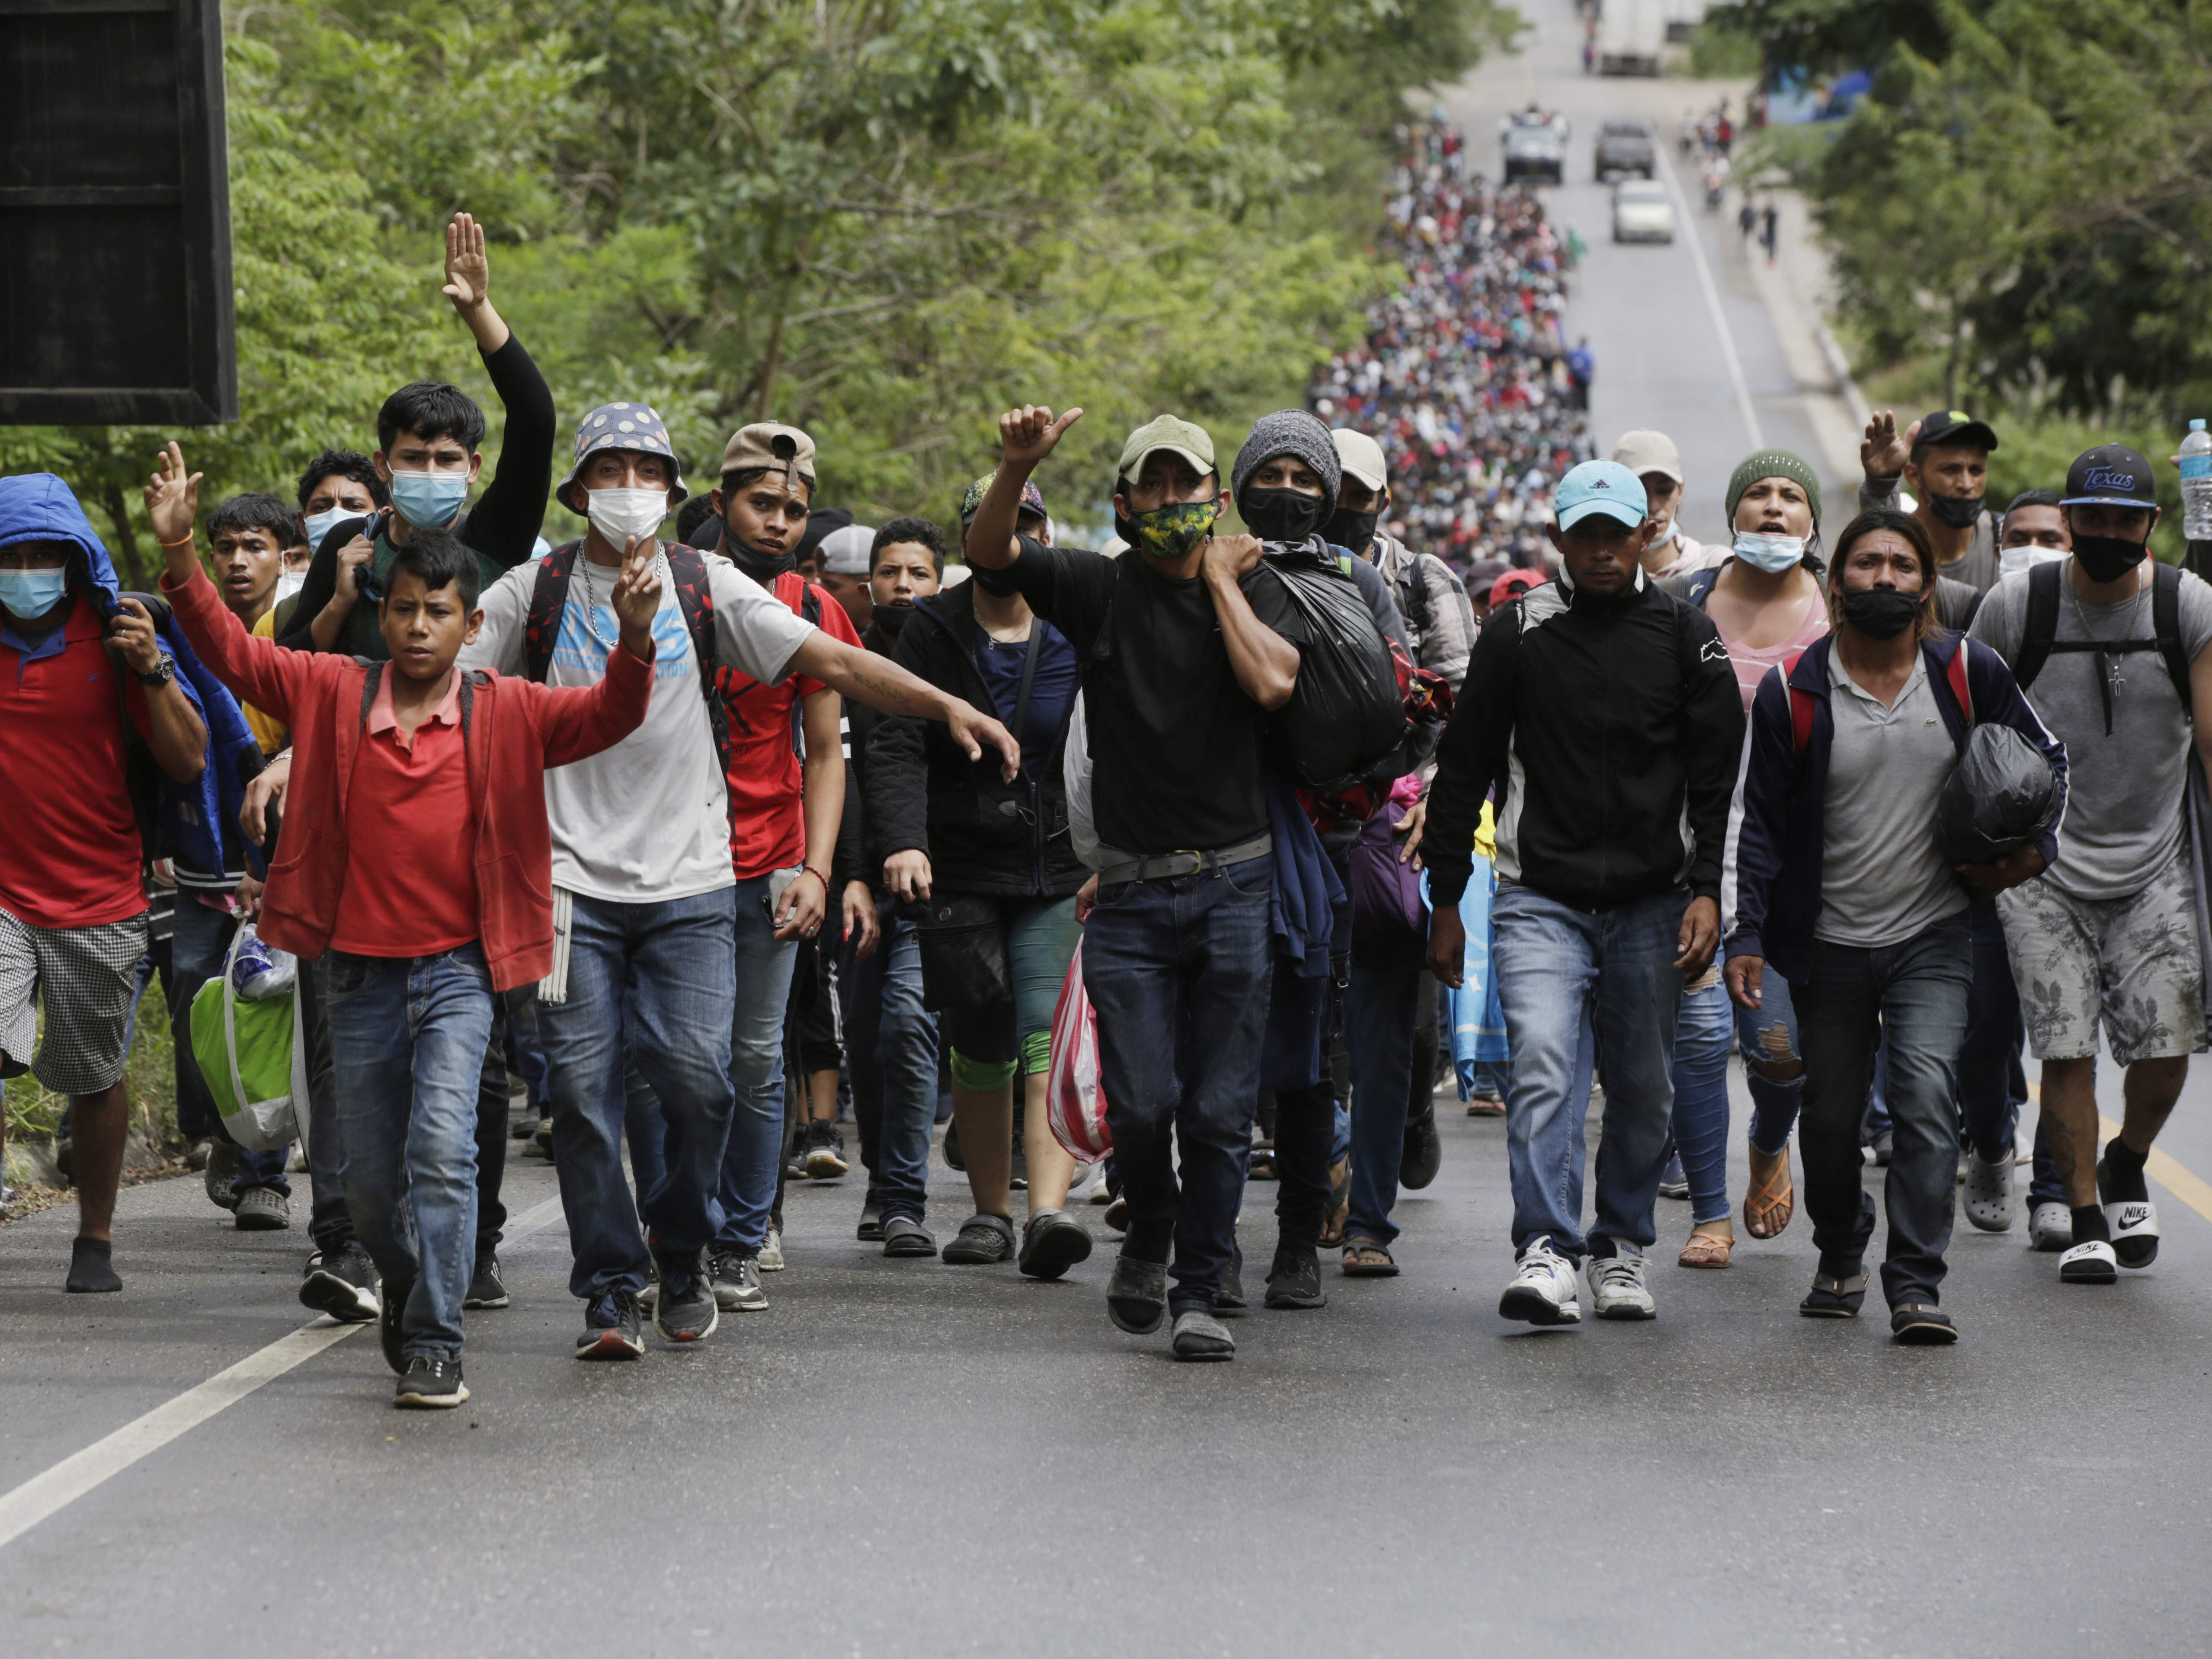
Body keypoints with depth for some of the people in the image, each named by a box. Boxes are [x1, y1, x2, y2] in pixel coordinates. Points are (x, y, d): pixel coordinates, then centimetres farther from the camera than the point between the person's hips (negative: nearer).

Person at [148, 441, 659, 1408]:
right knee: (370, 1177, 9)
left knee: (442, 1148, -18)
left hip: (460, 966, -2)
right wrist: (179, 558, -15)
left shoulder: (507, 714, -1)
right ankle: (407, 1300, 34)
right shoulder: (333, 693, 1)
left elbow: (608, 716, -10)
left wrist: (634, 640, -29)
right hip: (361, 967, 2)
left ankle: (434, 1346, -15)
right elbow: (233, 652, -2)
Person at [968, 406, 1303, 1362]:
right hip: (1131, 889, 0)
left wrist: (1220, 579, -6)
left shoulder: (1252, 591, 5)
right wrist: (1018, 467, -26)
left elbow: (1272, 683, -14)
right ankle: (1149, 1238, 24)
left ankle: (1199, 1292, 11)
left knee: (1219, 1111, 0)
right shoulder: (1100, 588, 4)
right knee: (1141, 1103, -5)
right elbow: (990, 555, -9)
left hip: (1234, 884, 0)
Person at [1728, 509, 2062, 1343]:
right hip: (1830, 944, 1)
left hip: (1933, 937, -1)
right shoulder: (1792, 693, -4)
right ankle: (1840, 1258, 36)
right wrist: (1746, 936, -8)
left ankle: (1916, 1283, -14)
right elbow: (1760, 824, -1)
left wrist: (2035, 846, -1)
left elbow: (2045, 758, 14)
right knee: (1830, 1116, 10)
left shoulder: (1968, 673, -1)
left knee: (1926, 1095, -17)